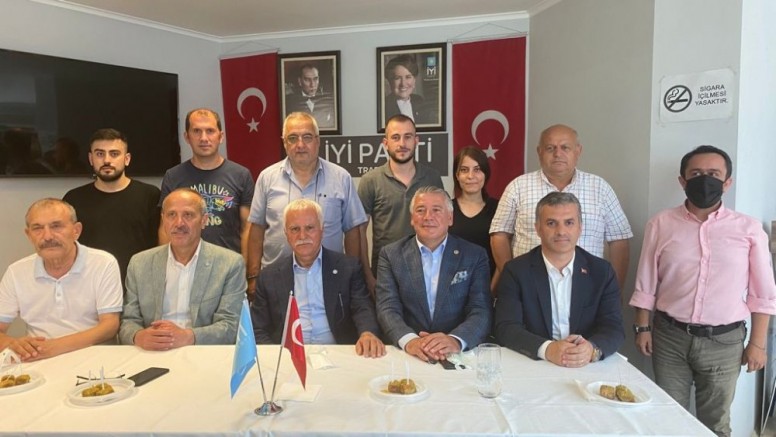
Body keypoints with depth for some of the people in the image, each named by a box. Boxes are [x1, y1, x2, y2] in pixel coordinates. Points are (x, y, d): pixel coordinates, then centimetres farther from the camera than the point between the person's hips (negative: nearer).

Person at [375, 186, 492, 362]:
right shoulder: (391, 255, 5)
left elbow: (481, 312, -4)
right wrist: (409, 340, -24)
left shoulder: (474, 255, 4)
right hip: (408, 354, -1)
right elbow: (388, 309, -4)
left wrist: (456, 340, -24)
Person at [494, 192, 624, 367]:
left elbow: (614, 328, -1)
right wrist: (547, 349, -26)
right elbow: (505, 328, -9)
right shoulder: (516, 270, -2)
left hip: (589, 369, 2)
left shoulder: (601, 271, 4)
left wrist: (593, 349, -23)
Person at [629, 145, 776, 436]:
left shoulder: (748, 229, -2)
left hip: (724, 342, 0)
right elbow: (646, 284, 3)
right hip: (670, 337, 0)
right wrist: (643, 327, 1)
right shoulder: (660, 224, -2)